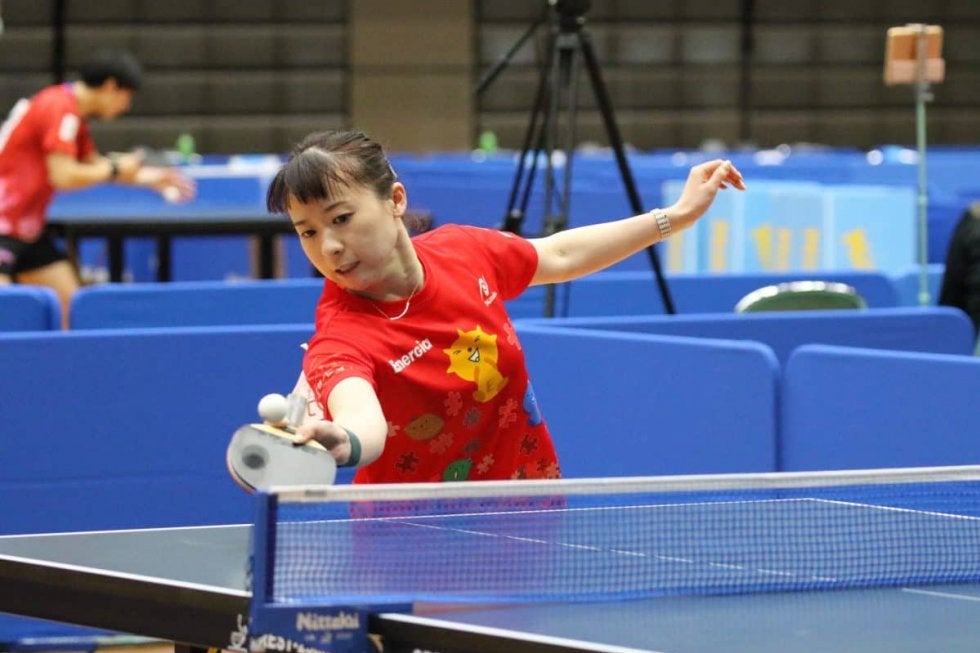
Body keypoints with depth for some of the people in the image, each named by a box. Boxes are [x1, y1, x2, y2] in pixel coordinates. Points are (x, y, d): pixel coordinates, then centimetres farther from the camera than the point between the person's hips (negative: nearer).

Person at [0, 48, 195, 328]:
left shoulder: (74, 113, 11)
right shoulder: (60, 108, -18)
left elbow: (92, 164, 26)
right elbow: (63, 176, -26)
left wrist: (149, 177, 23)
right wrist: (115, 170, -11)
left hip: (28, 228, 10)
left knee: (68, 304, 4)